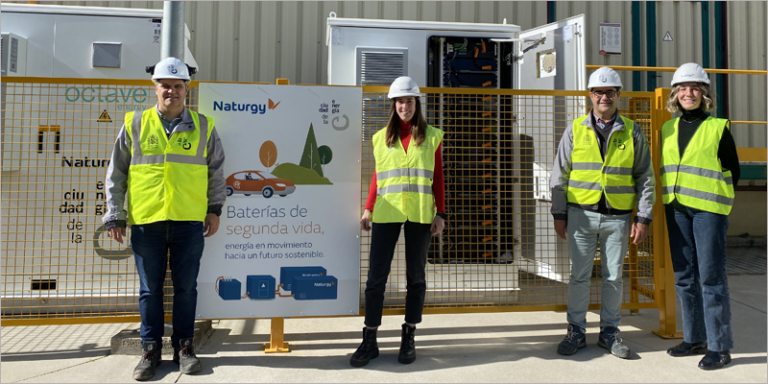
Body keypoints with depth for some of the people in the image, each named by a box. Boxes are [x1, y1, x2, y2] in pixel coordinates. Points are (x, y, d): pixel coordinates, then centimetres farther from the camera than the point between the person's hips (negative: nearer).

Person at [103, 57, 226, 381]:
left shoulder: (203, 126, 6)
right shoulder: (135, 124, 6)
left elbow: (217, 172, 12)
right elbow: (116, 173, 8)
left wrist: (215, 209, 7)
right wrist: (114, 215, 5)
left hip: (189, 221, 0)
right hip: (146, 221, 0)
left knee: (186, 287, 7)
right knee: (150, 289, 9)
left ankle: (183, 346, 21)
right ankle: (151, 349, 22)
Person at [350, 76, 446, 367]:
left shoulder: (431, 136, 7)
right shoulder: (381, 137, 10)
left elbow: (438, 178, 7)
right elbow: (377, 177, 12)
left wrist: (441, 213, -1)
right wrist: (368, 210, 3)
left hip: (420, 214, 0)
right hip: (387, 213, 1)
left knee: (416, 275, 6)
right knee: (376, 275, -2)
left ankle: (408, 339, 17)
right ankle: (369, 341, 8)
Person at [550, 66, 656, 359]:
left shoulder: (632, 132, 6)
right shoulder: (575, 130, 5)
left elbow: (645, 177, 7)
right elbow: (560, 175, 6)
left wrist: (643, 218, 0)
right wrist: (559, 214, 2)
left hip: (618, 217, 1)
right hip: (581, 215, 0)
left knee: (614, 277, 8)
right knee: (579, 275, 2)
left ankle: (609, 332, 23)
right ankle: (576, 332, 15)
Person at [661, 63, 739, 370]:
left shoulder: (718, 127, -2)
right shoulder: (668, 129, 11)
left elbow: (732, 172, 2)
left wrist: (710, 196, -2)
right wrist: (675, 196, 12)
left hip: (708, 209, -5)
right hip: (676, 209, 5)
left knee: (711, 277, -3)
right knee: (684, 277, 10)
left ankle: (720, 347, 8)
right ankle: (694, 339, 23)